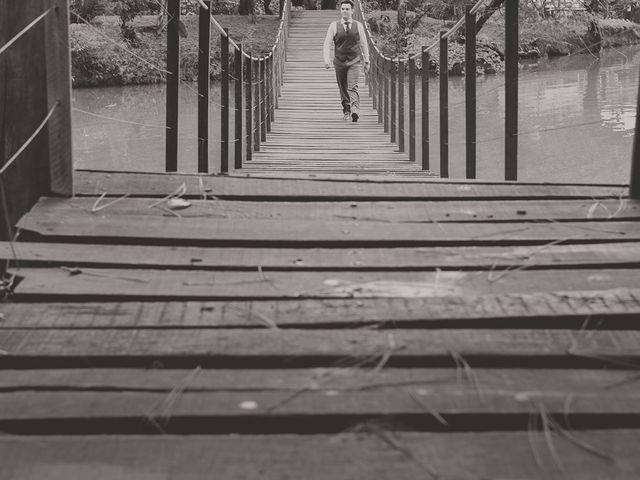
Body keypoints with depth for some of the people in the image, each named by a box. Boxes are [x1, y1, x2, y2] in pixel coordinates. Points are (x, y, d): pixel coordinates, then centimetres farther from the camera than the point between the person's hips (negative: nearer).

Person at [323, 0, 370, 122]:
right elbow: (327, 44, -1)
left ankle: (355, 111, -29)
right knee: (342, 88, 11)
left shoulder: (358, 25, 3)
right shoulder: (334, 26, 0)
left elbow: (364, 44, 12)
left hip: (354, 62, -1)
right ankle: (346, 110, 29)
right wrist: (327, 60, -13)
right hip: (339, 62, 1)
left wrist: (366, 61, 12)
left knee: (352, 87, -16)